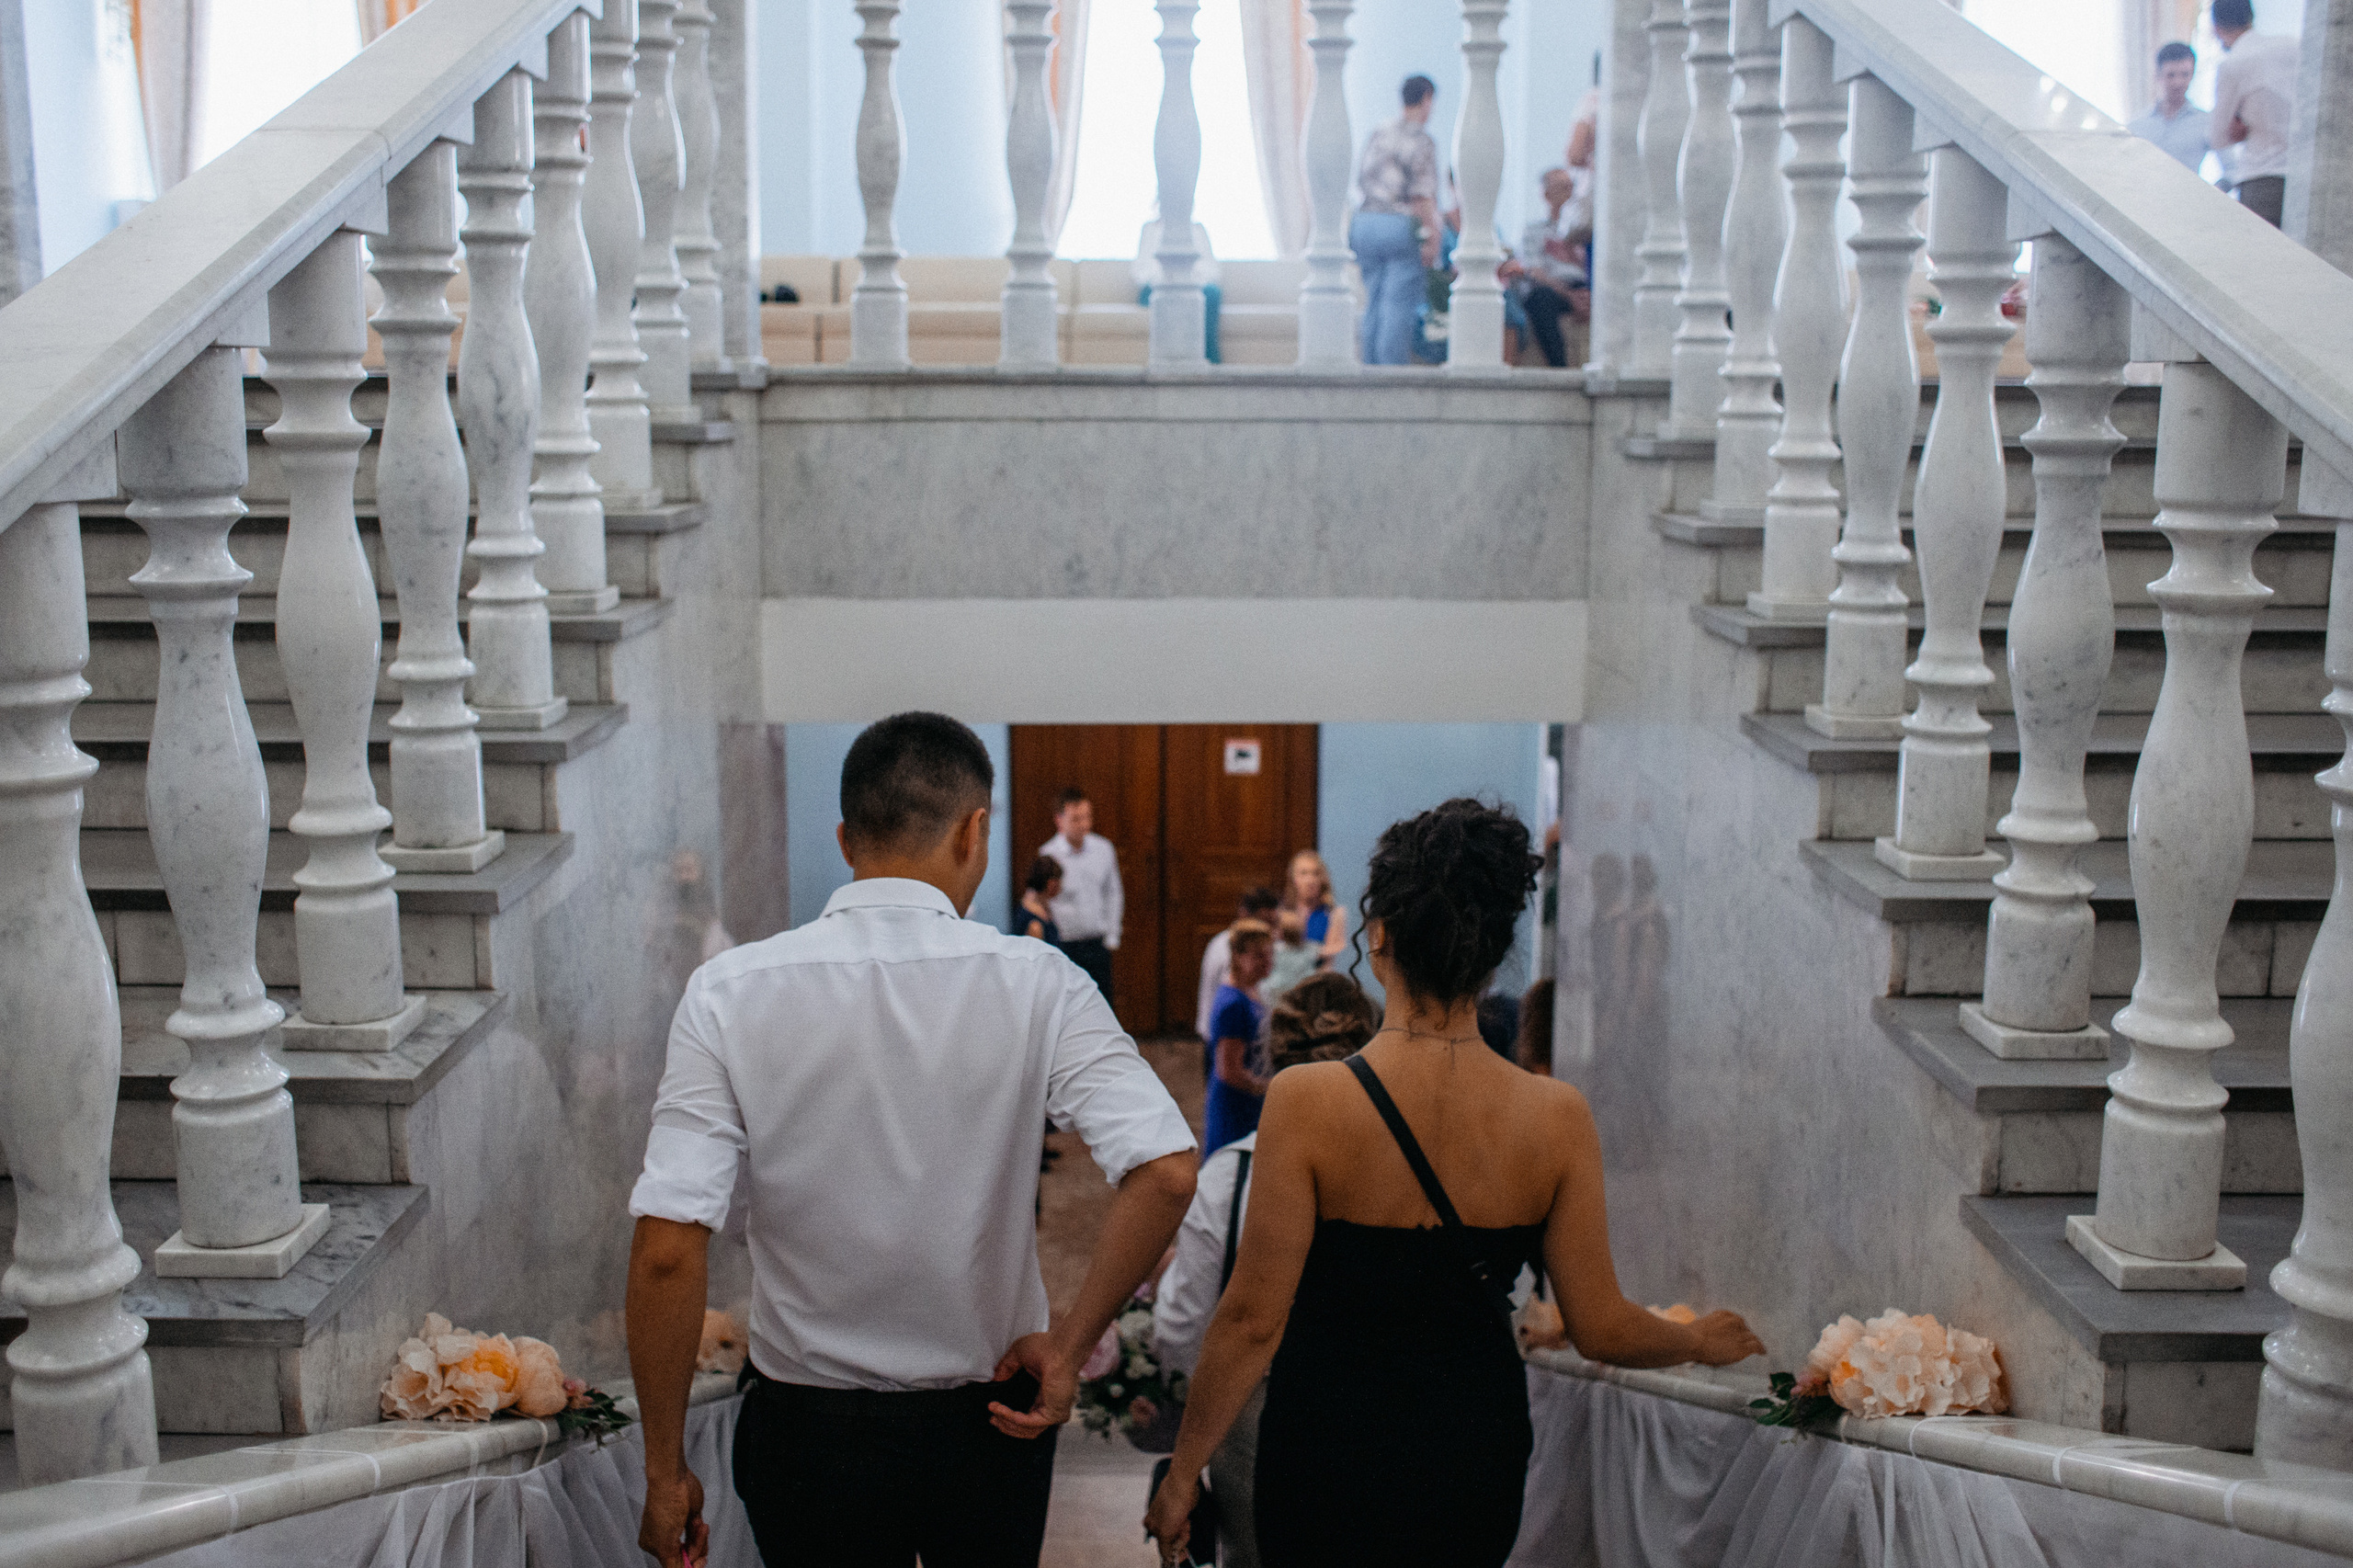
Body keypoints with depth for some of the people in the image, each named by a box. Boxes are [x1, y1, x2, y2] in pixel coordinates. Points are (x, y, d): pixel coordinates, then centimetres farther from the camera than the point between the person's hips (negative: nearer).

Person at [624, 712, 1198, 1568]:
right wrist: (1071, 1341, -11)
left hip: (810, 1431, 0)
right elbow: (1165, 1170, -24)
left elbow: (668, 1247, -17)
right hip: (990, 1423, 1)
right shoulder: (1034, 983, -13)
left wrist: (665, 1469, -7)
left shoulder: (729, 993, -13)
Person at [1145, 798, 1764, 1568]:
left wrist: (1182, 1474, -3)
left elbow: (1253, 1318, -17)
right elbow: (1602, 1328, -6)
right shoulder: (1558, 1117, -13)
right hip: (1477, 1458, 3)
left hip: (1330, 1454, -2)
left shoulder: (1306, 1101, -21)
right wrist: (1705, 1340, 16)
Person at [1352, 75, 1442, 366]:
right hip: (1402, 224, -6)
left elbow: (1361, 184, 13)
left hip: (1365, 221, 6)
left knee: (1374, 305, 10)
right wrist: (1432, 238, -11)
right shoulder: (1422, 142, -7)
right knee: (1399, 307, -5)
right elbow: (1423, 196, -14)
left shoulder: (1376, 136, 13)